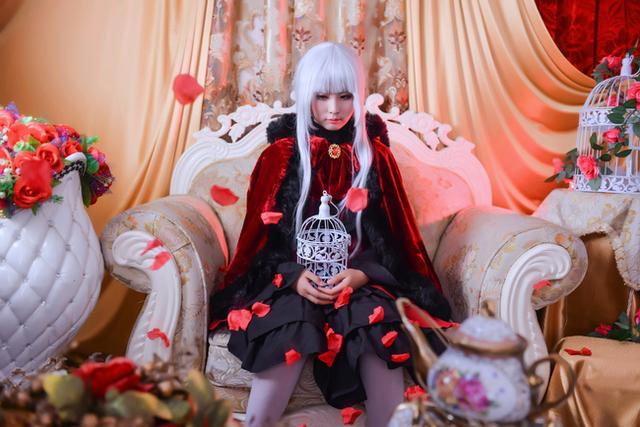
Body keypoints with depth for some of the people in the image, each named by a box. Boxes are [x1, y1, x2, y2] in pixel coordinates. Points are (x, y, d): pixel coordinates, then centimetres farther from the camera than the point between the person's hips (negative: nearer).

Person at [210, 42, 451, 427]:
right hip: (292, 279, 0)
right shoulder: (282, 153, 5)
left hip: (361, 280, 1)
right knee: (292, 324, -32)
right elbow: (264, 235, 3)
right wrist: (294, 276, -16)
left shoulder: (375, 154, 7)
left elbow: (391, 236, 5)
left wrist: (360, 275, -15)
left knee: (377, 321, -31)